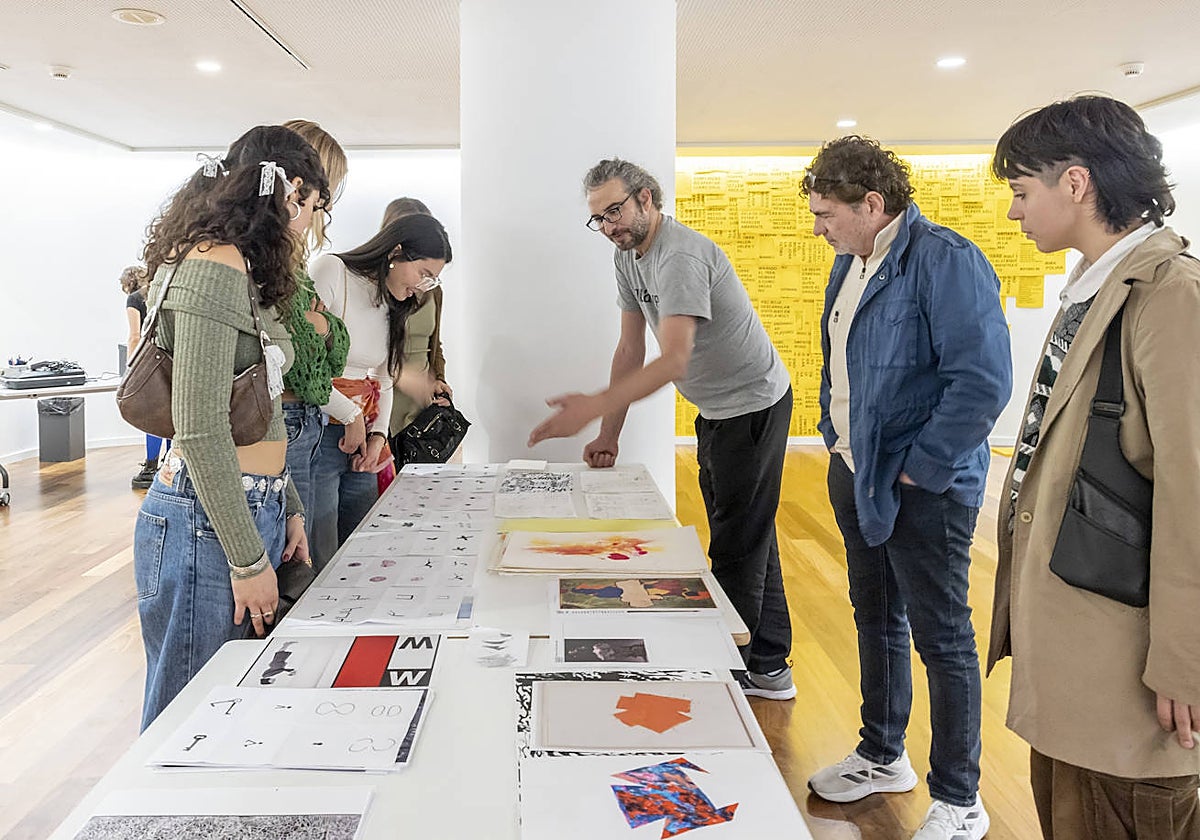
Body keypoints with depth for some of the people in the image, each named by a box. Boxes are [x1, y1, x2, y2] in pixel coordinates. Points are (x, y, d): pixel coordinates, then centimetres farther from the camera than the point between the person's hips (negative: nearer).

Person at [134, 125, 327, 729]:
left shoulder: (243, 272, 17)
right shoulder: (215, 269, -15)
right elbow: (200, 429, -19)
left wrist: (288, 510, 20)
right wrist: (249, 560, -16)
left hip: (254, 508, 10)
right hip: (207, 521, -10)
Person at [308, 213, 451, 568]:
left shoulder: (393, 306, 14)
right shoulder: (330, 271, -10)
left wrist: (378, 434, 5)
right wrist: (351, 417, -13)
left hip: (362, 440, 8)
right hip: (316, 434, -7)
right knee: (321, 567, -1)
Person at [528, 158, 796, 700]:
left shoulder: (681, 257, -26)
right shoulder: (628, 257, 4)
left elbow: (674, 359, -36)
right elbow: (630, 349, 5)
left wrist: (594, 407, -45)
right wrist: (609, 435, 1)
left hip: (753, 406, -10)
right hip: (716, 410, 10)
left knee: (739, 544, -5)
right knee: (747, 536, 16)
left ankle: (760, 669, 8)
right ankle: (769, 665, 29)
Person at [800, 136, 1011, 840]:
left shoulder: (946, 261, -19)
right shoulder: (850, 265, 10)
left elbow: (984, 381, -26)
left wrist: (917, 471, -21)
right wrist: (835, 434, 13)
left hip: (923, 490, -9)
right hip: (856, 476, 9)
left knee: (943, 640, 4)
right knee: (876, 620, 21)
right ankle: (883, 756, 40)